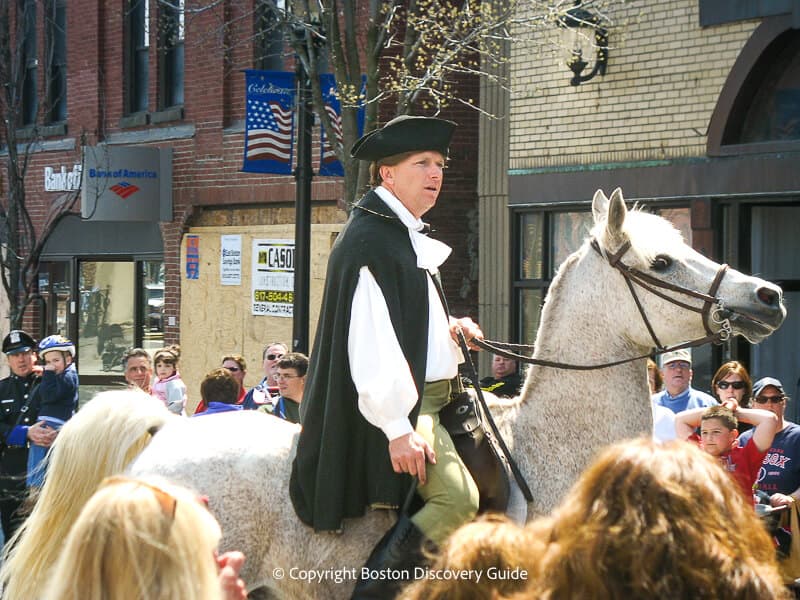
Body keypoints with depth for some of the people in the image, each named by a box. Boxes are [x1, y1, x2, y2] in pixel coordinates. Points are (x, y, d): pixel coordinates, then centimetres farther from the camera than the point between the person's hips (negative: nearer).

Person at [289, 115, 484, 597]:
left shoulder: (407, 235, 17)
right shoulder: (369, 240, -15)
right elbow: (369, 338, -22)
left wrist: (449, 327, 11)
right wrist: (398, 428, -25)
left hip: (429, 392, 11)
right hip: (403, 403, -11)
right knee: (459, 498, -25)